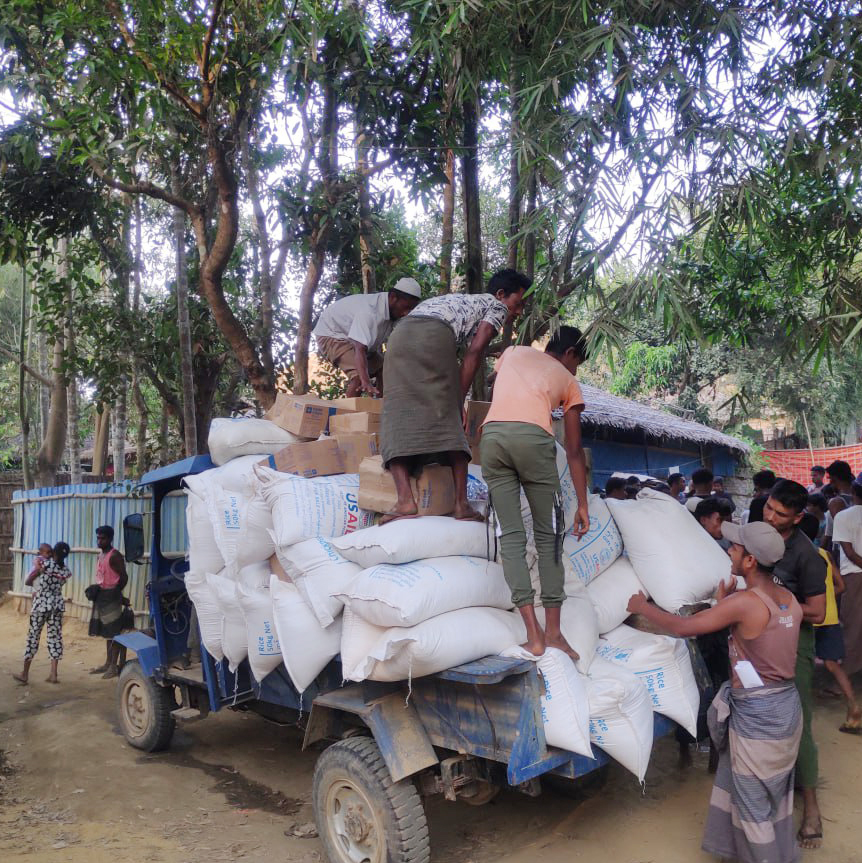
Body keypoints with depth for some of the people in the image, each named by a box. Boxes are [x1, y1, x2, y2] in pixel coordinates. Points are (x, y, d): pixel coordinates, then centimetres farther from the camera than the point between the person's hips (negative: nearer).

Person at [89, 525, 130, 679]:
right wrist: (95, 589, 7)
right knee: (107, 632, 16)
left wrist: (116, 593, -7)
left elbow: (124, 577, -15)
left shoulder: (115, 556, -15)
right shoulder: (101, 555, 13)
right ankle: (108, 664, 24)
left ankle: (115, 666, -1)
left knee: (114, 632, -5)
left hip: (111, 596, -10)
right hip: (101, 596, 10)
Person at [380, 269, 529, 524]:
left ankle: (405, 500, -18)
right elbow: (475, 350, 4)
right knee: (449, 418, 1)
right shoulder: (497, 306, 20)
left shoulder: (460, 300, 42)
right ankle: (461, 503, -1)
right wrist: (459, 398, 4)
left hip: (400, 334, 6)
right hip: (434, 336, -6)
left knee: (399, 416, -4)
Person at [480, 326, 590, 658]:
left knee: (510, 535, 4)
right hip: (533, 438, -2)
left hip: (492, 435, 3)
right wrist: (583, 504, 21)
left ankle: (533, 633, 0)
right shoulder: (568, 381, 23)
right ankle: (553, 632, 9)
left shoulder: (513, 353, 31)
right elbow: (574, 450, 19)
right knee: (548, 534, 10)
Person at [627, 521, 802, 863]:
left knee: (754, 802, 11)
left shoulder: (744, 602, -24)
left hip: (756, 714, -8)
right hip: (786, 704, 8)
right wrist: (725, 604, 11)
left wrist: (643, 607, -4)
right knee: (774, 792, 24)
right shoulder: (790, 600, 0)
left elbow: (683, 627, -18)